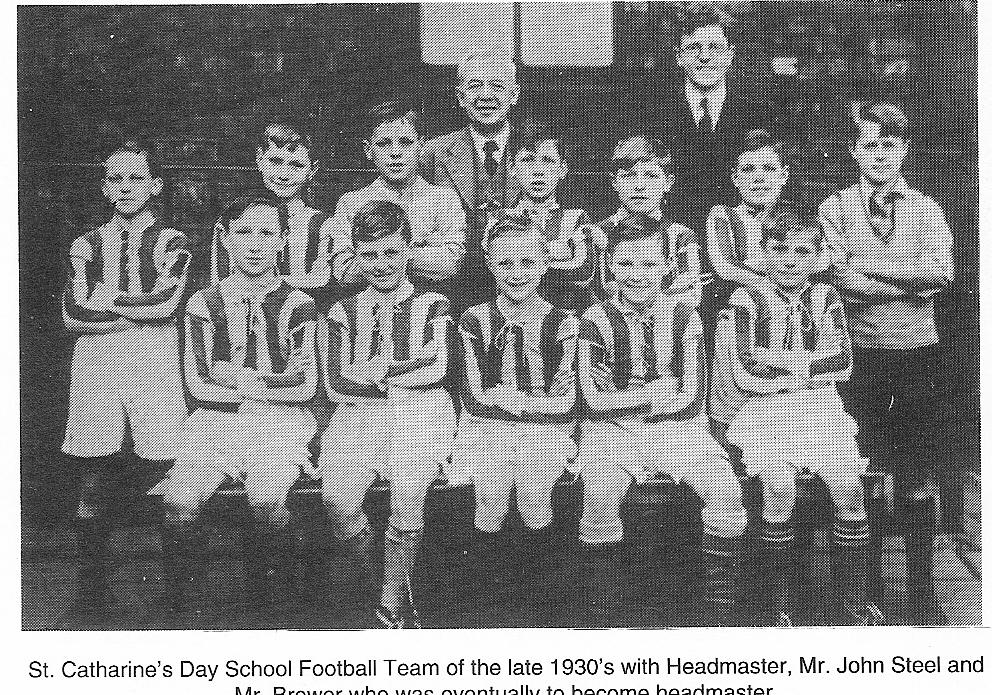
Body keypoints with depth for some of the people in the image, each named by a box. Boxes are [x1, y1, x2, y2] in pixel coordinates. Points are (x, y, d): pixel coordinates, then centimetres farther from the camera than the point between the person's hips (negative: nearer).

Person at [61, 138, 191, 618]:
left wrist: (107, 299, -2)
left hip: (155, 364, -2)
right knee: (92, 487, 4)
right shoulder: (87, 245, 13)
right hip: (95, 364, 2)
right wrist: (143, 310, -6)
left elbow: (166, 303, -9)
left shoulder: (172, 243, 8)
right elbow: (73, 315, -1)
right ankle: (91, 588, 16)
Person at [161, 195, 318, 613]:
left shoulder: (297, 305, 6)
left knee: (266, 499, -30)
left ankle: (269, 603, -11)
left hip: (280, 424, -1)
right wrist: (269, 387, -6)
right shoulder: (204, 304, 9)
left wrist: (243, 379, -4)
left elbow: (306, 386, -1)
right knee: (179, 502, -24)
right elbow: (199, 385, 0)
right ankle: (183, 602, -7)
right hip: (214, 423, 2)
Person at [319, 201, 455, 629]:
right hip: (358, 417, 2)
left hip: (421, 416, -1)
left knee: (408, 489, -31)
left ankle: (394, 598, -11)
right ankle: (374, 580, 0)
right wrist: (407, 373, -3)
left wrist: (377, 372, -1)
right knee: (337, 497, -26)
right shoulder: (343, 312, 17)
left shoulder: (432, 305, 13)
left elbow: (437, 370, -3)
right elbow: (334, 384, 3)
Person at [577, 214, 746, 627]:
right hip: (612, 431, -1)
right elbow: (595, 401, -7)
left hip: (678, 428, 2)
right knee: (598, 493, -31)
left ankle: (720, 608, -8)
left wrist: (625, 399, -7)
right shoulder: (596, 321, -1)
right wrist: (653, 393, -6)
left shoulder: (682, 314, 3)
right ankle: (603, 609, -12)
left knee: (725, 487, -23)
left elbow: (691, 398, -3)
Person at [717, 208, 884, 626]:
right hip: (763, 409, -3)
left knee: (848, 488, -16)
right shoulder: (747, 300, 0)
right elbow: (745, 373, -10)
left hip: (819, 405, 3)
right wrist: (809, 367, -6)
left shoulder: (825, 298, 11)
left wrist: (784, 362, -9)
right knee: (780, 488, -25)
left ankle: (854, 603, -1)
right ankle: (779, 604, -10)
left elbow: (842, 363, 0)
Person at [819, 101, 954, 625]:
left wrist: (869, 267, -12)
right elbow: (843, 280, -11)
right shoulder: (835, 209, 2)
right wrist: (912, 280, -11)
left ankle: (922, 593, 16)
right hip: (862, 353, -1)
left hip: (918, 351, 1)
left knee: (919, 478, 5)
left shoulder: (926, 208, 7)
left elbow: (942, 271, -10)